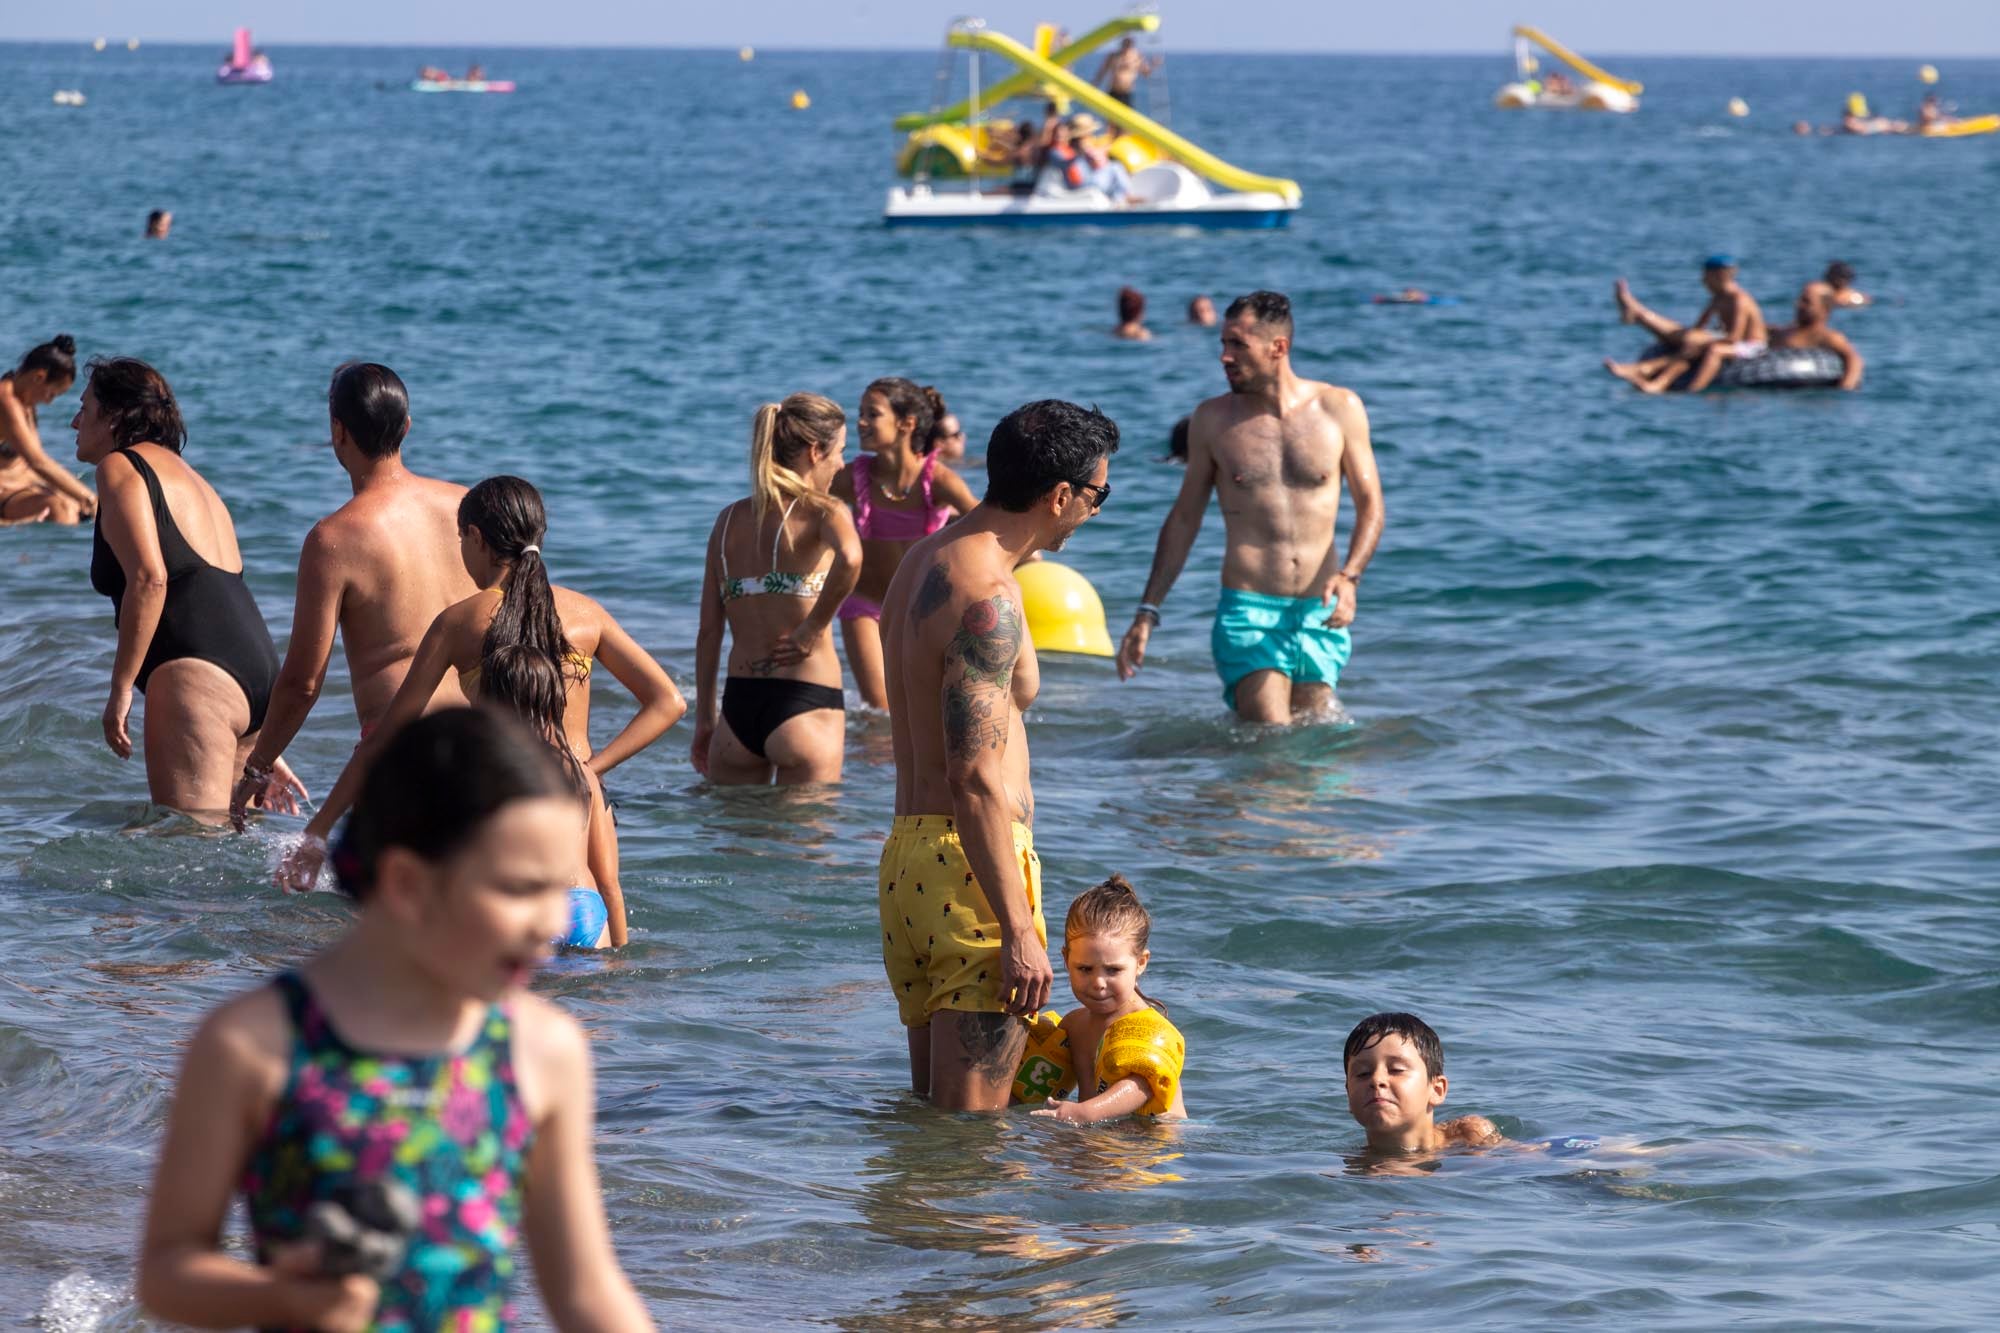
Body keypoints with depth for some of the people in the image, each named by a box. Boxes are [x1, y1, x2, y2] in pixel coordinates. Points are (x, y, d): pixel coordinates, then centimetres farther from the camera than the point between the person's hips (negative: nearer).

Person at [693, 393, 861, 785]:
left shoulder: (730, 518, 12)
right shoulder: (821, 511, -5)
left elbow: (709, 630, 12)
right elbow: (849, 558, -30)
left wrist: (704, 718, 17)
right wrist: (812, 630, -15)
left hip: (738, 702, 5)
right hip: (805, 701, -5)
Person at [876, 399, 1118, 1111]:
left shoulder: (924, 561, 14)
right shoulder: (987, 595, -18)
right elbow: (975, 781, -23)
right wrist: (1019, 931, -23)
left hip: (906, 857, 10)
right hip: (972, 863, -10)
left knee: (929, 1101, 16)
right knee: (972, 1121, -7)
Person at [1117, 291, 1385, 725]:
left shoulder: (1340, 409, 3)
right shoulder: (1213, 420, 5)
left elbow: (1370, 505, 5)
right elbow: (1184, 518, 12)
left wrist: (1349, 577, -13)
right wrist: (1148, 611, 7)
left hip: (1320, 612, 2)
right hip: (1248, 610, -1)